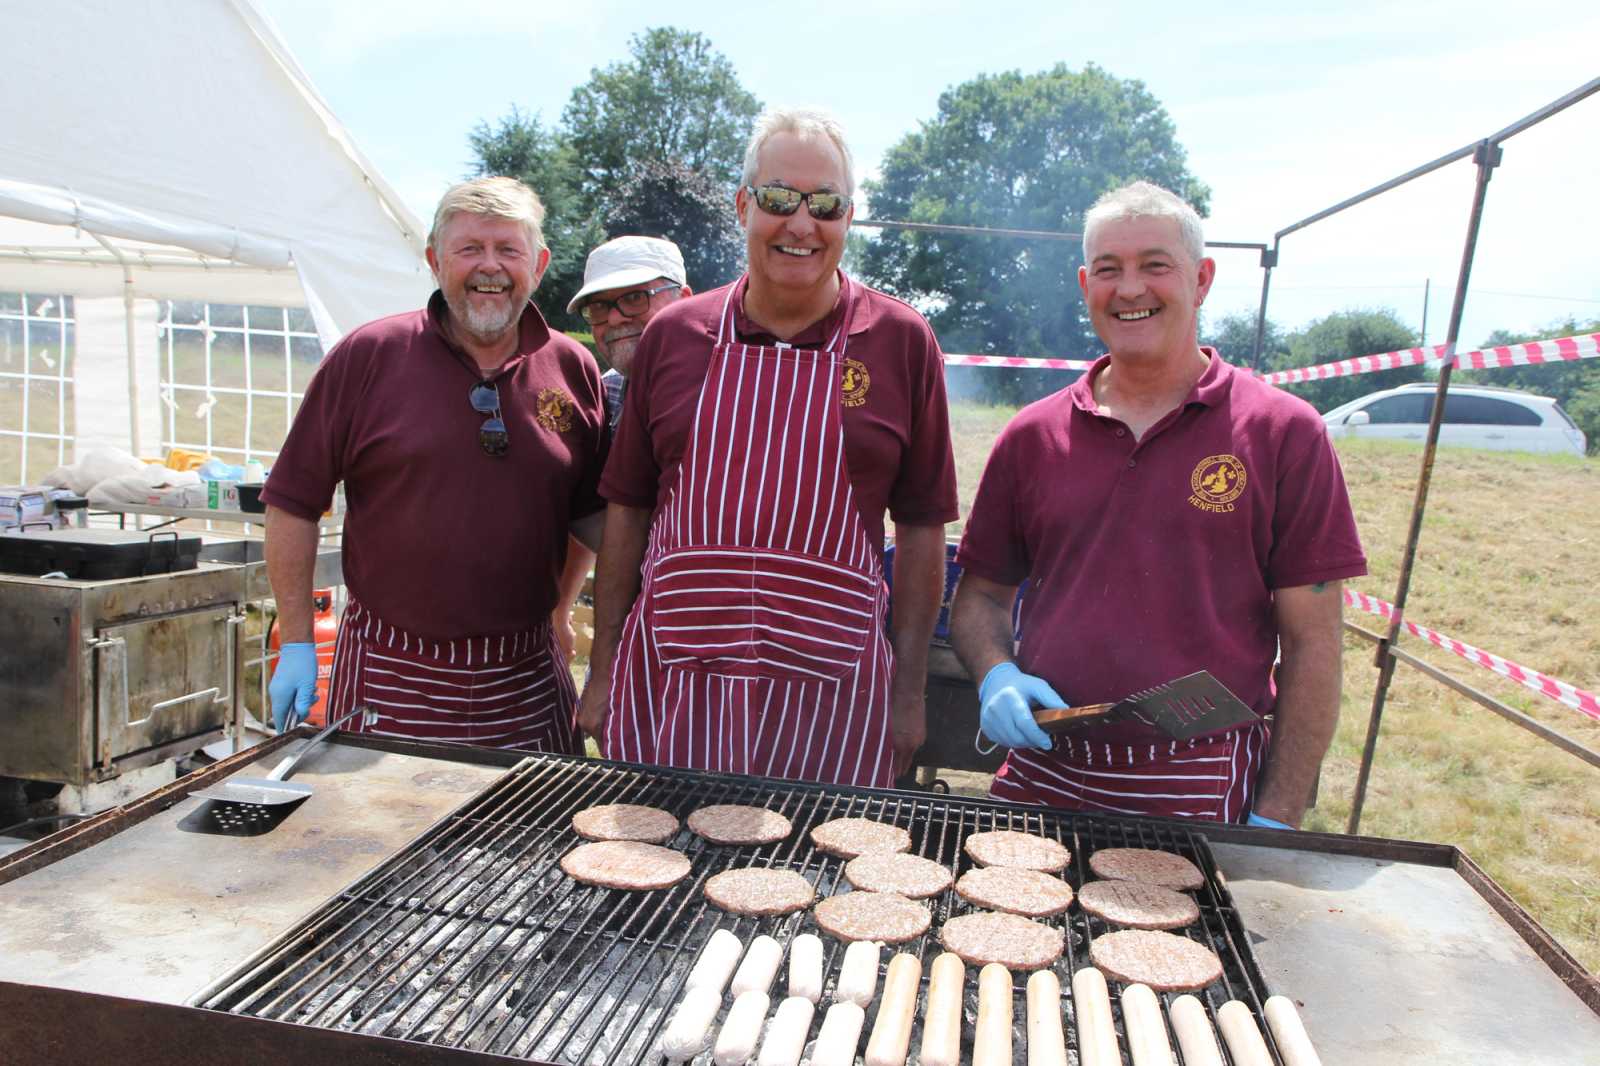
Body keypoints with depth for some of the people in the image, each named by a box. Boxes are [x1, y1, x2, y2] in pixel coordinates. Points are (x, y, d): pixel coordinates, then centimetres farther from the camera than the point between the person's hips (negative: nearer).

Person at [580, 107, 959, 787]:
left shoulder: (902, 342, 1)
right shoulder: (671, 336, 5)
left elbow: (921, 525, 3)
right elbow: (627, 508, 8)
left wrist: (909, 692, 2)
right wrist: (603, 670, 7)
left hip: (829, 688, -1)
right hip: (670, 676, 1)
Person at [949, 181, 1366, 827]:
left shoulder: (1283, 433, -3)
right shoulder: (1032, 436, 5)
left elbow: (1311, 644, -4)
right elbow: (981, 595, 12)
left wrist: (1276, 820, -8)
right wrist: (996, 675, -9)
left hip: (1203, 796, -2)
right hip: (1041, 781, 3)